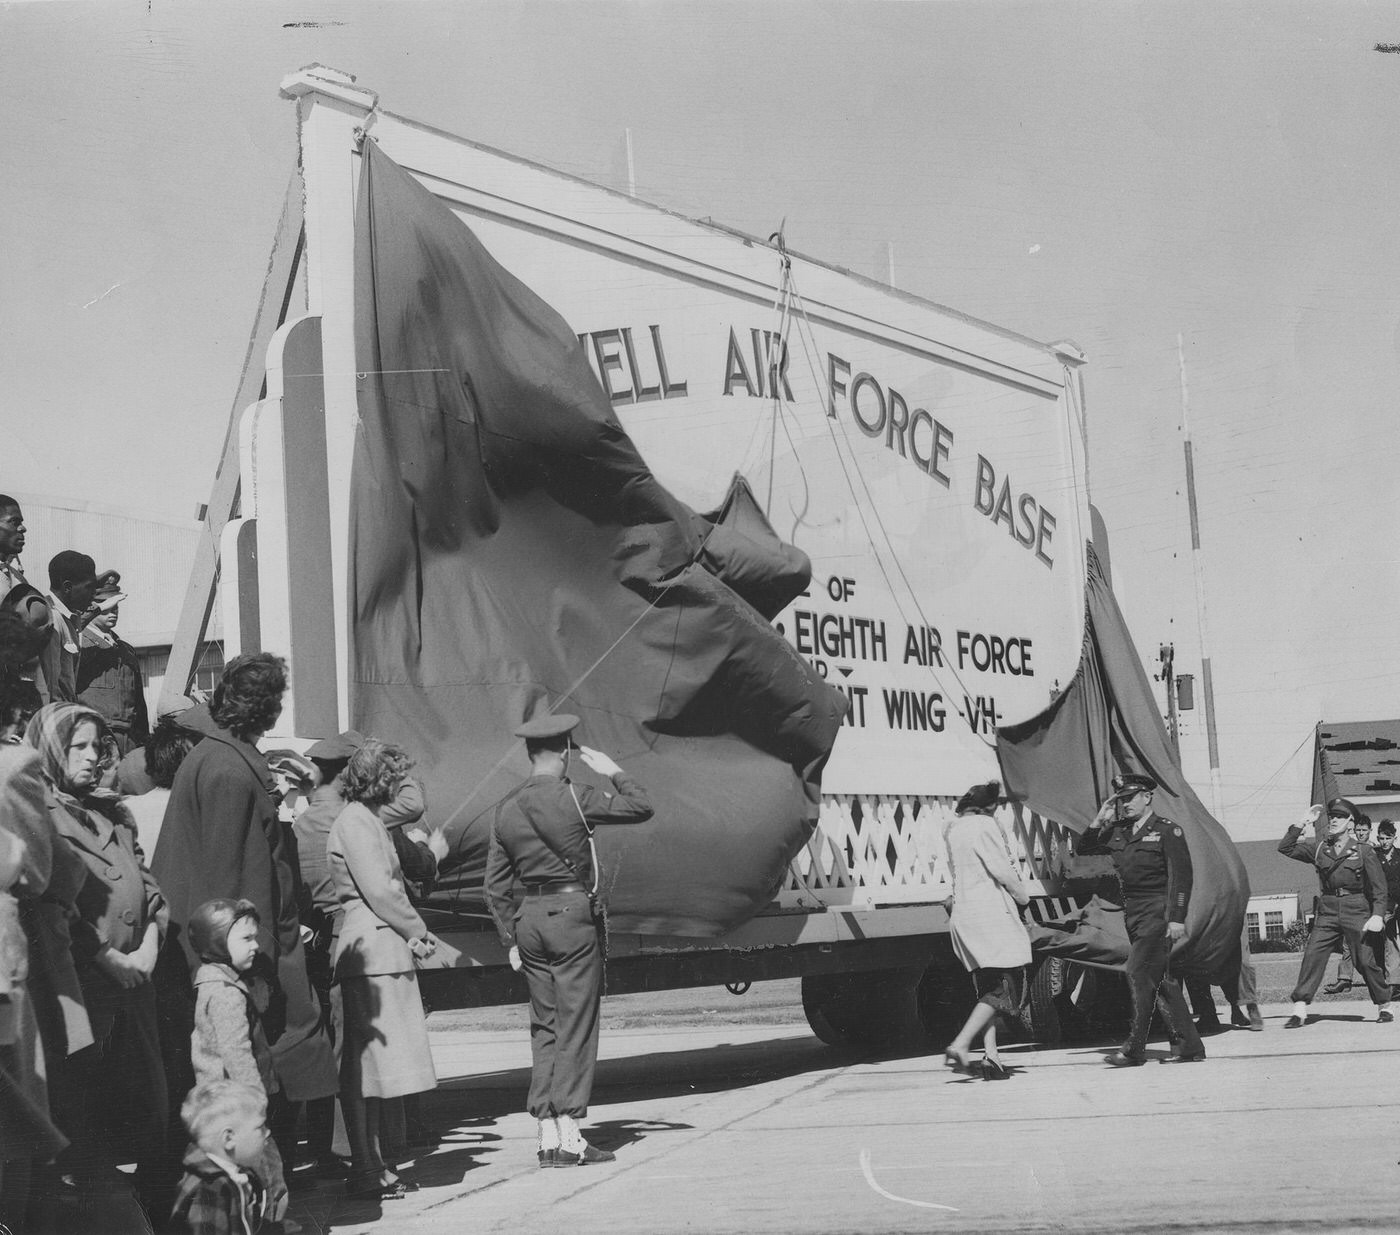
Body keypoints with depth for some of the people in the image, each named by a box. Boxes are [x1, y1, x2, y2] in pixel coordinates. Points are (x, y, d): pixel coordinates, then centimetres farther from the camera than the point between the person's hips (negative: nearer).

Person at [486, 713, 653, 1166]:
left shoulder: (506, 808, 7)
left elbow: (495, 883, 10)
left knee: (544, 1028, 11)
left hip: (528, 917, 6)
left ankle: (548, 1137, 10)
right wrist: (613, 772, 12)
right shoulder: (573, 797, -10)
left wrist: (510, 940, 16)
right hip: (571, 912, -6)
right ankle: (570, 1137, -3)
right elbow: (640, 808, -3)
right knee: (576, 1027, -2)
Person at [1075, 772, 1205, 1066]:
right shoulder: (1117, 832, 13)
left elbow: (1180, 876, -10)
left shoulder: (1167, 831, -5)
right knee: (1160, 979, 8)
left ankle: (1135, 1049, -9)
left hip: (1157, 913, -7)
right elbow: (1082, 849, 18)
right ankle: (1190, 1046, 13)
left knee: (1140, 973, -13)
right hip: (1132, 914, 7)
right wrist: (1100, 819, 4)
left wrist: (1177, 919, -16)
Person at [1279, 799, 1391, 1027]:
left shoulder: (1364, 851, 0)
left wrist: (1378, 915, -11)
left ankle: (1383, 1006, 16)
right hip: (1327, 911, 3)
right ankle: (1299, 1010, -10)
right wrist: (1302, 824, 0)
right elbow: (1285, 848, 6)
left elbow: (1379, 886, 1)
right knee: (1312, 956, -9)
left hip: (1356, 910, -3)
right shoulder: (1318, 847, 9)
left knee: (1365, 960, -4)